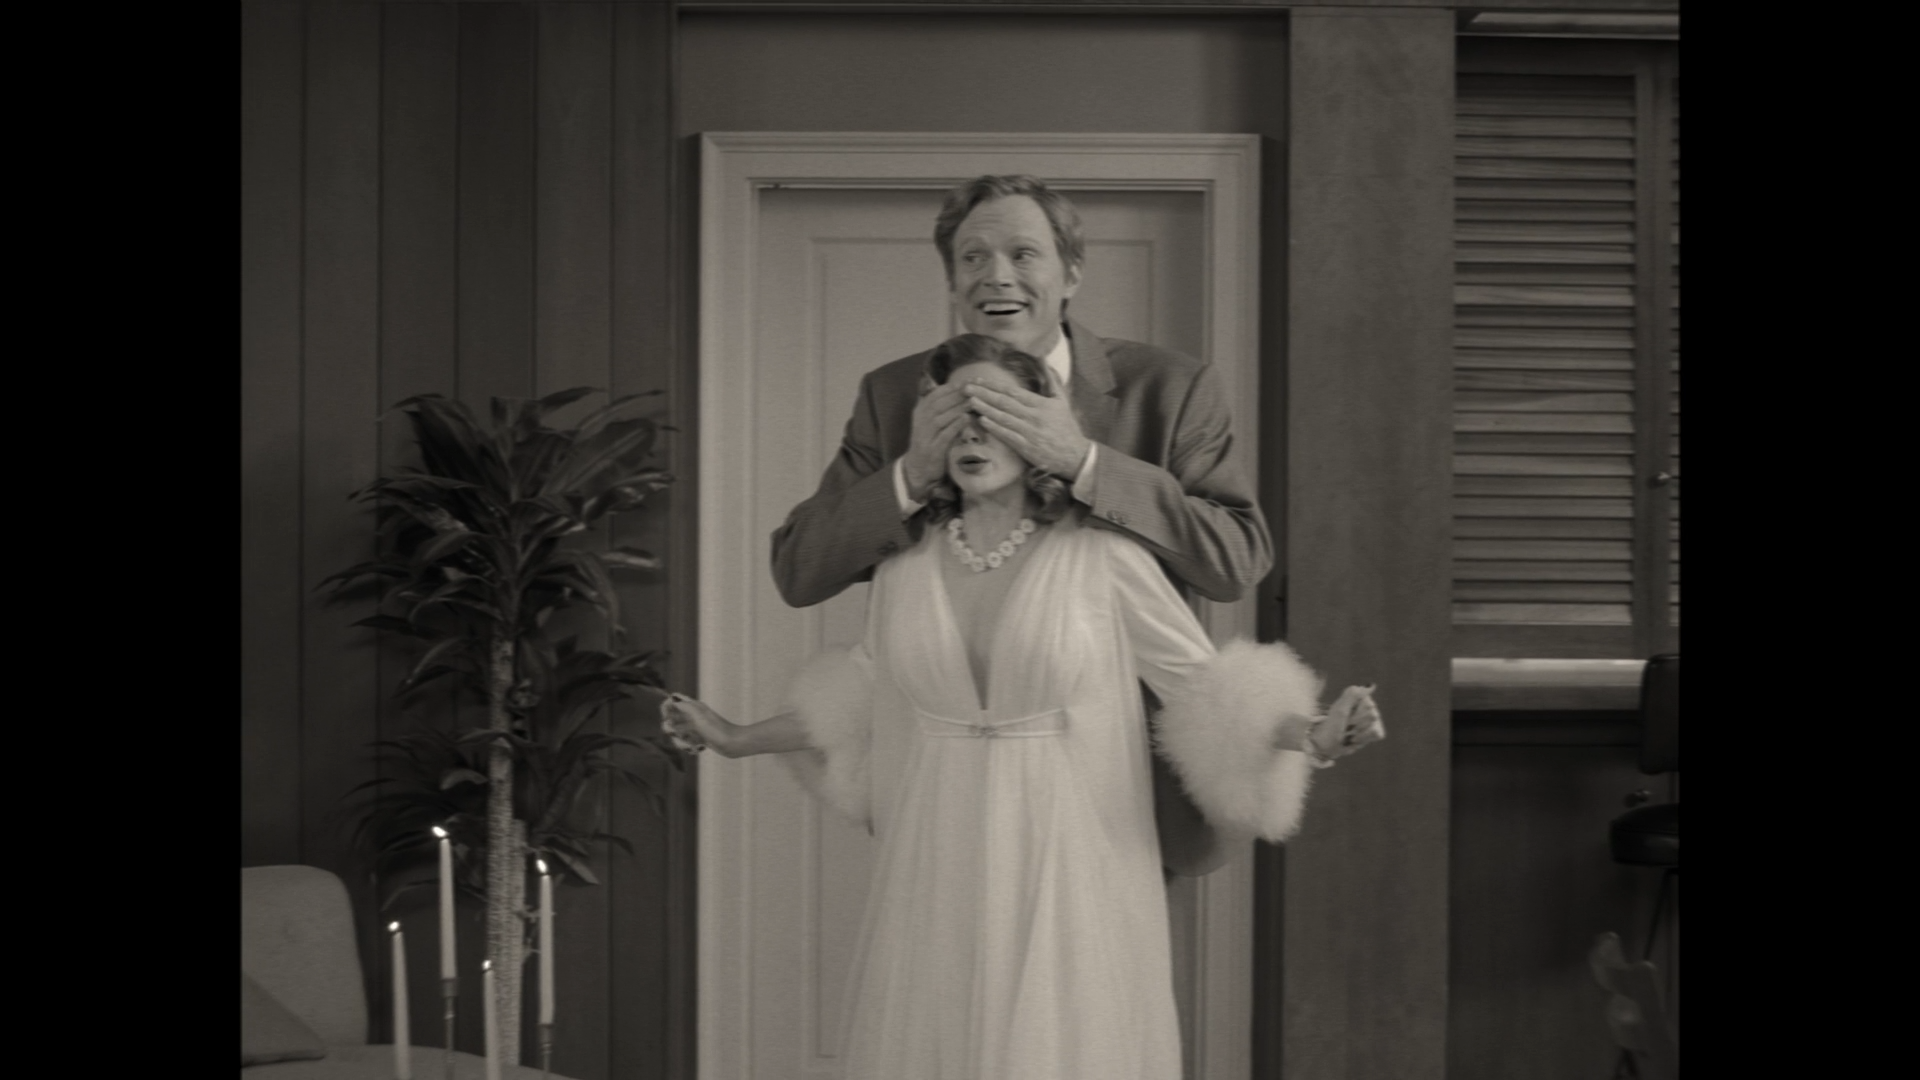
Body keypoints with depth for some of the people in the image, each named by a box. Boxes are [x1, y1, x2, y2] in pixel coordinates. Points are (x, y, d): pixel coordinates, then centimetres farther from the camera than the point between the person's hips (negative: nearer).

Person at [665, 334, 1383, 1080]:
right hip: (939, 885, 3)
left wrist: (1310, 735, -19)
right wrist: (738, 739, 26)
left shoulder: (1105, 561, -7)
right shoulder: (903, 567, 4)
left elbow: (1207, 690, -3)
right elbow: (866, 702, 20)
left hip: (1064, 880, -3)